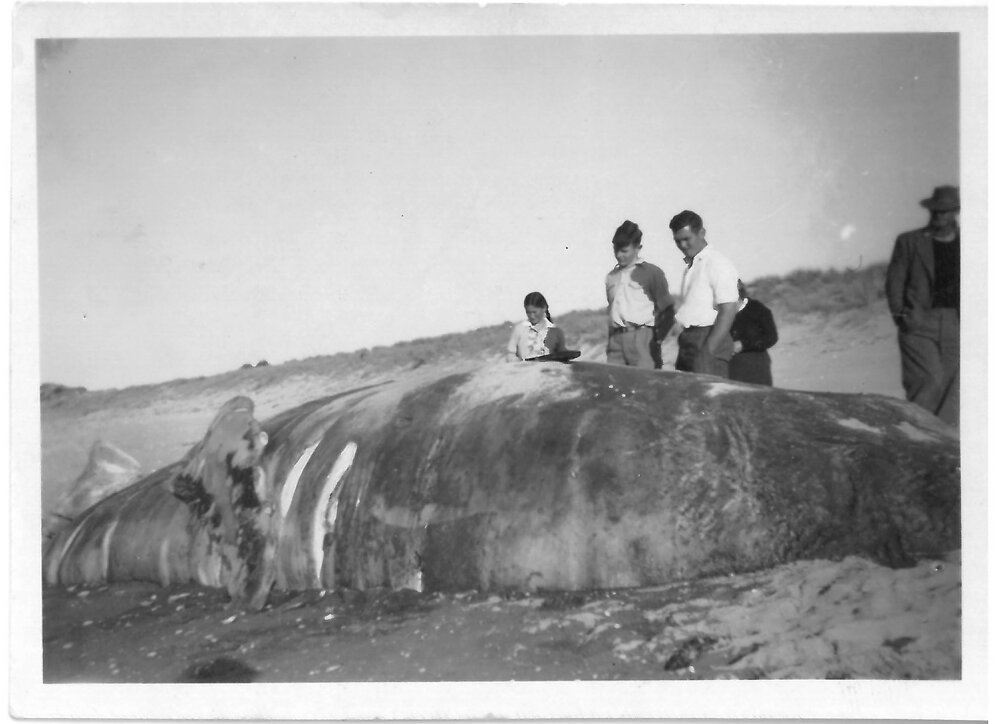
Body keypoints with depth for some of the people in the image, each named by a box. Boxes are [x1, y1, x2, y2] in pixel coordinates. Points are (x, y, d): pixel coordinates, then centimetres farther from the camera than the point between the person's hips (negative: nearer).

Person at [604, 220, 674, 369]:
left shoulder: (652, 273, 4)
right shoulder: (611, 277, 21)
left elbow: (667, 311, 2)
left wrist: (656, 340, -5)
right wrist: (610, 342, 15)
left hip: (642, 338, -5)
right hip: (615, 339, 5)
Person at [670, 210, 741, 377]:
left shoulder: (717, 263, -8)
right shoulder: (690, 266, 19)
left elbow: (728, 310, -16)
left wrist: (708, 351, -20)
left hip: (709, 338, -8)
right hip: (687, 341, 9)